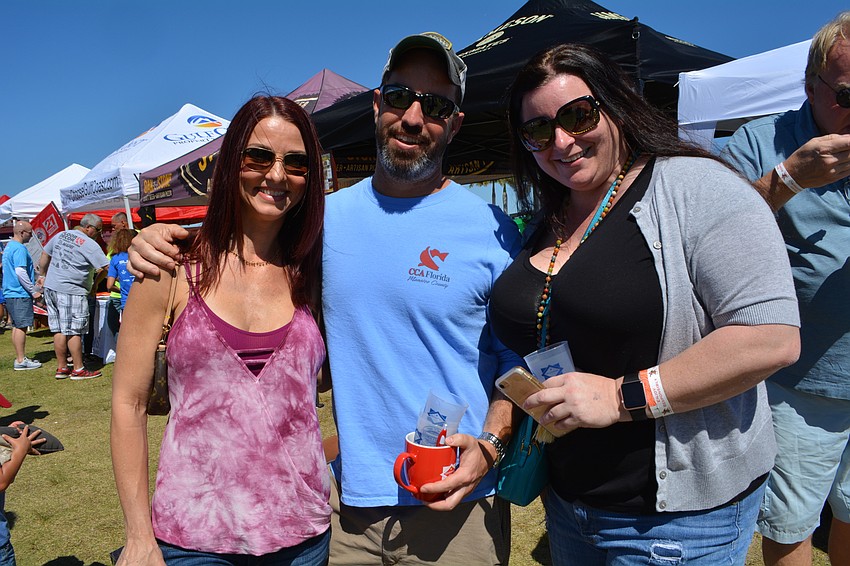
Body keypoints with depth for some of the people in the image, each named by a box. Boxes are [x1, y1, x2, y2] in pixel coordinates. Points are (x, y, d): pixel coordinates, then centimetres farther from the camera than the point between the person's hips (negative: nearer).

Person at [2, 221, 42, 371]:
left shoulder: (9, 247, 17)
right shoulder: (20, 248, -15)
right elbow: (20, 272, -21)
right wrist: (33, 291, -16)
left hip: (10, 292, 10)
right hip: (20, 293, -10)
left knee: (16, 326, 13)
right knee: (21, 326, -6)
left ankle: (20, 358, 20)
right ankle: (21, 361, -3)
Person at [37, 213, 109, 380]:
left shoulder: (60, 235, 13)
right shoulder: (90, 244, -10)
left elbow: (44, 258, 21)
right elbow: (104, 268, -12)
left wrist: (44, 276, 31)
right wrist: (95, 283, 5)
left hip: (51, 287, 8)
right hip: (71, 291, -8)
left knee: (59, 330, 11)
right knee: (74, 331, -2)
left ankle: (61, 368, 18)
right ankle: (78, 370, 4)